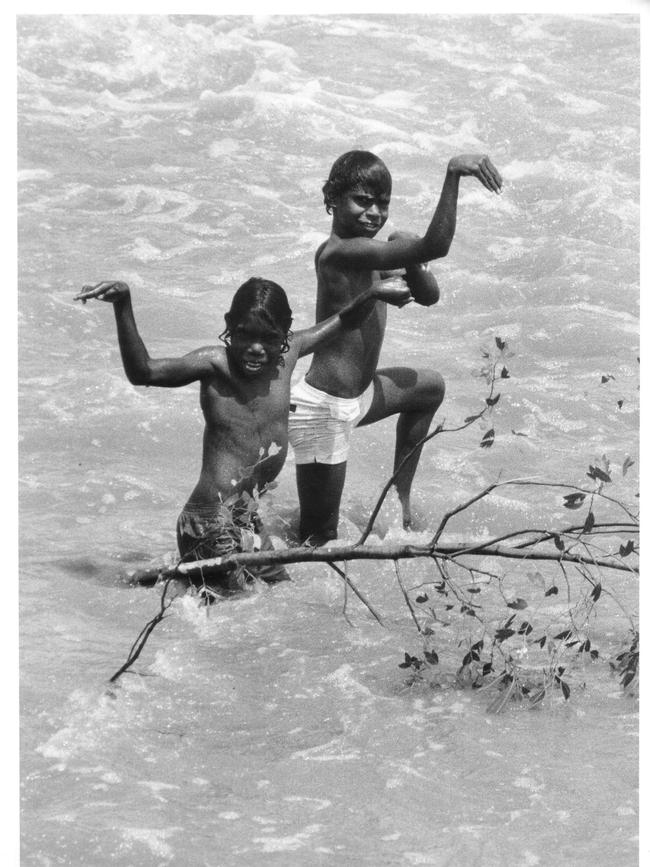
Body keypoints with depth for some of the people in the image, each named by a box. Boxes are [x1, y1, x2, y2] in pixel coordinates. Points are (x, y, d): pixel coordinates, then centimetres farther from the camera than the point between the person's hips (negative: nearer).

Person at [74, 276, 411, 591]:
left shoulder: (286, 353, 3)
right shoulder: (215, 363, -15)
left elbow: (343, 321, 21)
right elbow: (143, 372, -29)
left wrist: (374, 293, 8)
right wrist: (123, 306, -39)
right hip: (212, 524, -8)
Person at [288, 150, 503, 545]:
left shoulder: (365, 252, 6)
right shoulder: (342, 252, -26)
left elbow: (428, 295, 10)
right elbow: (435, 246, -36)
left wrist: (410, 263, -10)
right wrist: (453, 173, -41)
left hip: (357, 396, 10)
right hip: (324, 410, -10)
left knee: (431, 387, 33)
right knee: (320, 542, -2)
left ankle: (401, 499, 39)